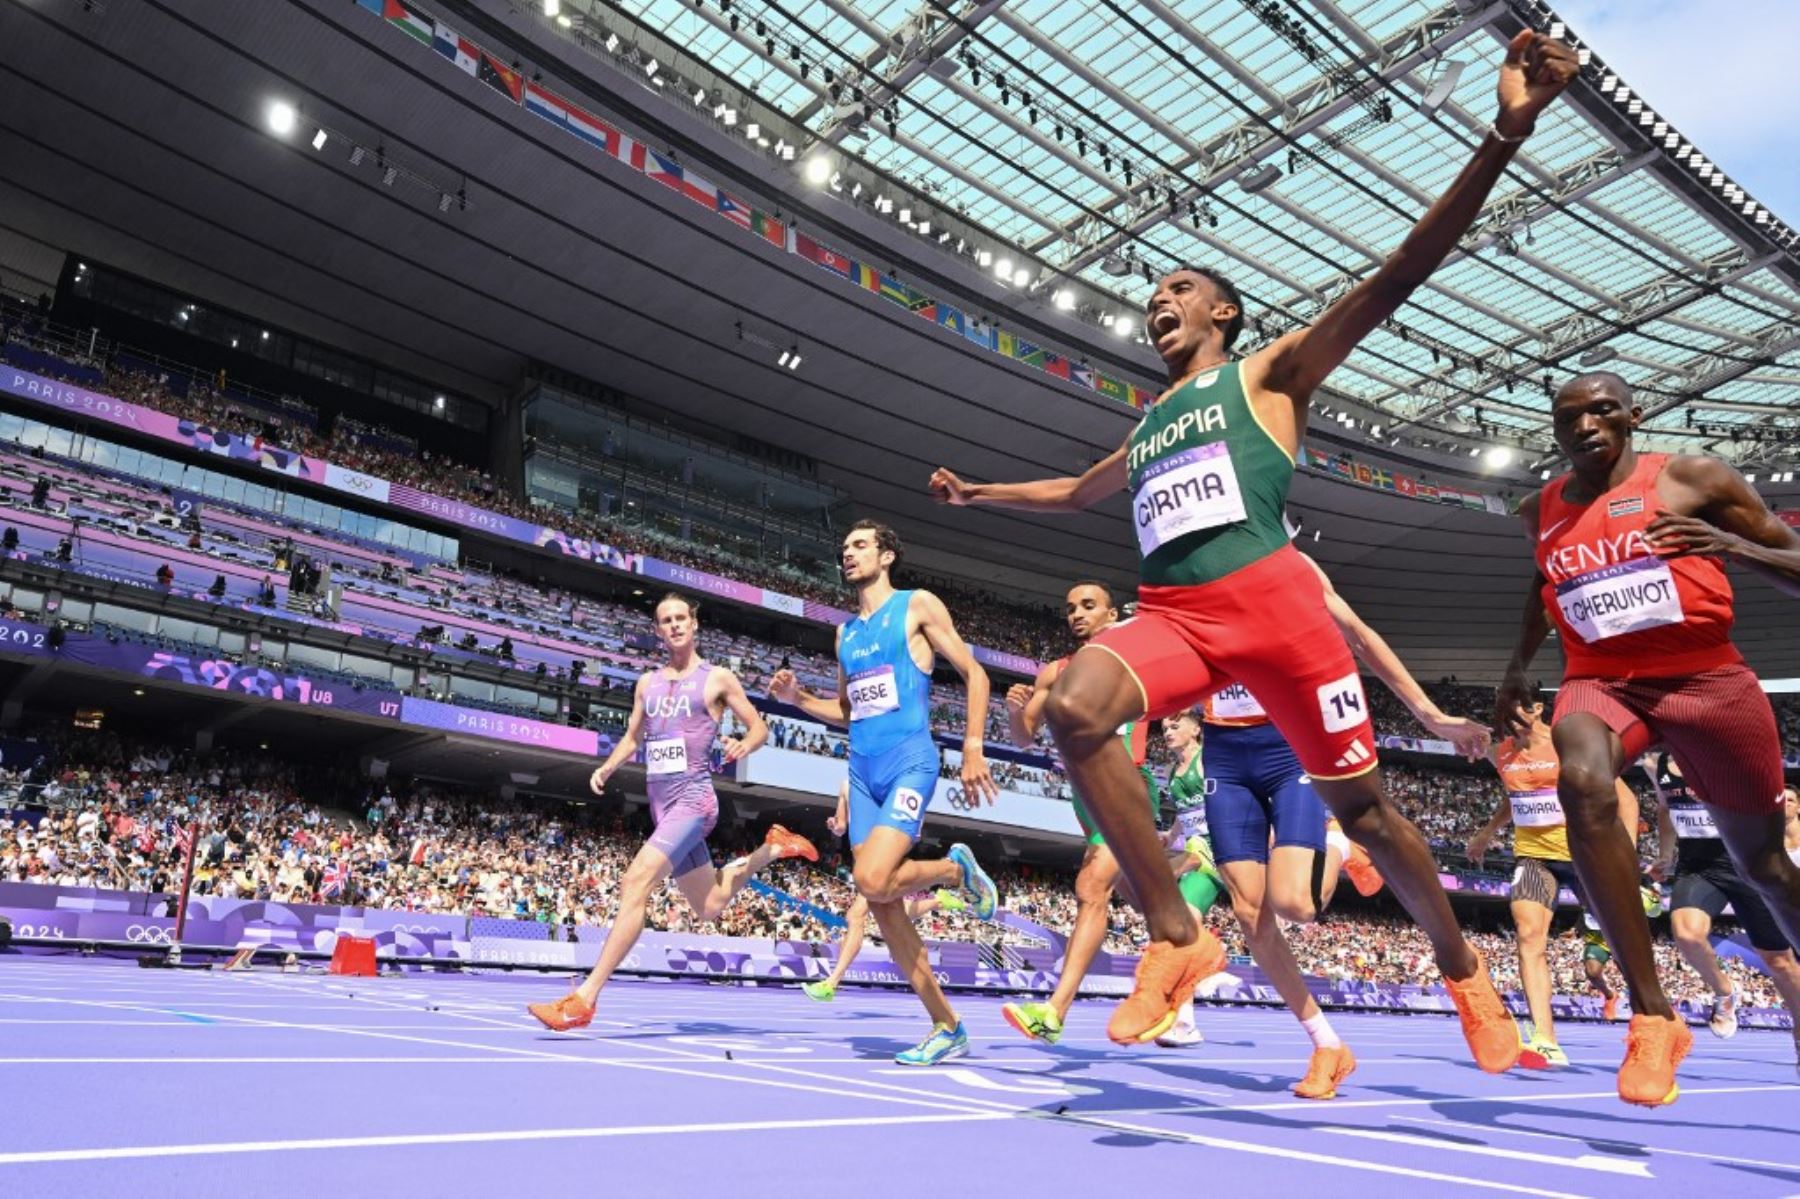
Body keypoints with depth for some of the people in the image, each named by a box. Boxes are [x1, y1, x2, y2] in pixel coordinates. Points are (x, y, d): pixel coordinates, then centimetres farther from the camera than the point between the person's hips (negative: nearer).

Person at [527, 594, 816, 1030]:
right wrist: (608, 767, 3)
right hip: (661, 804, 7)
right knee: (709, 906, 15)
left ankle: (584, 999, -23)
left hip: (693, 798, -7)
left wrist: (743, 745, -19)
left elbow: (759, 727, 3)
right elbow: (632, 737, 22)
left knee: (636, 881, -24)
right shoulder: (647, 682, 15)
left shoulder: (718, 678, 0)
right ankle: (773, 848, 39)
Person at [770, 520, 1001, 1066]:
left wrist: (972, 747, -9)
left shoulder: (918, 606, 1)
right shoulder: (845, 631, 18)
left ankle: (957, 868, 7)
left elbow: (975, 674, 0)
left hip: (910, 762, -7)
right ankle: (947, 1029, 13)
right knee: (883, 906, 2)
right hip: (862, 770, 7)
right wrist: (797, 698, 9)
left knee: (873, 882, -24)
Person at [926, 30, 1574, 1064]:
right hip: (1171, 614, 4)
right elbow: (1077, 492, 43)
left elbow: (1395, 279, -3)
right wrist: (979, 492, 46)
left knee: (1360, 805, 4)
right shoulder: (1148, 426, 26)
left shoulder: (1270, 373, 10)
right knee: (1074, 707, -26)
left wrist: (1506, 135, -13)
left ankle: (1461, 964, 30)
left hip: (1271, 601, -4)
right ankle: (1177, 935, -20)